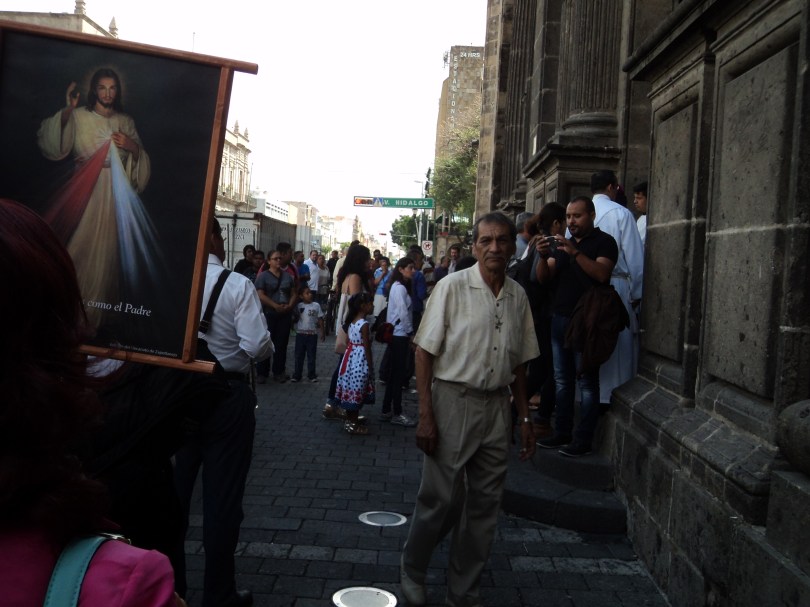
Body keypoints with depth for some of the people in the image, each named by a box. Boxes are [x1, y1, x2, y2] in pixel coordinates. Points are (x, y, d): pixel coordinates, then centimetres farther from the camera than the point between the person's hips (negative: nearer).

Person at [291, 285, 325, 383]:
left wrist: (322, 332, 1)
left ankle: (311, 375, 14)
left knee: (311, 355, 7)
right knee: (299, 355, 7)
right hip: (300, 334, 0)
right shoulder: (298, 306, -1)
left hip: (312, 334, 0)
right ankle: (297, 375, 14)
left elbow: (320, 319, 3)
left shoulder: (316, 305, -1)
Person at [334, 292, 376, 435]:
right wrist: (370, 367, -10)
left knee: (350, 390, 14)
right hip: (360, 360, -9)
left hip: (350, 357, 9)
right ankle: (353, 424, 4)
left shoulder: (351, 321, 8)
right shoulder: (364, 324, -17)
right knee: (357, 391, -2)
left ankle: (349, 420, 22)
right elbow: (367, 348, -16)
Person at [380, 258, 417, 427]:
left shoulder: (398, 287, 16)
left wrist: (409, 333, 10)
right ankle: (397, 414, 2)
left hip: (396, 334, 10)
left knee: (394, 373, 12)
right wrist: (411, 333, -11)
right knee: (399, 373, -4)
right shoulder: (400, 288, -14)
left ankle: (386, 411, 17)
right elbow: (403, 313, -18)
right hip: (399, 335, -10)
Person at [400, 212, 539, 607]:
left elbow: (519, 363, 15)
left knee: (484, 505, 11)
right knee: (441, 500, 1)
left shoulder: (518, 296, 7)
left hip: (497, 408, 5)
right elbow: (424, 352, -8)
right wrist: (425, 415, -13)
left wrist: (524, 418, 14)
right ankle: (412, 573, 28)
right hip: (453, 401, -5)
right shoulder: (453, 287, -7)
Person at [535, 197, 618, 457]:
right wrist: (544, 257, -11)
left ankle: (583, 439, -1)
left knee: (586, 381, -4)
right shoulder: (562, 244, 17)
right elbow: (544, 278, 8)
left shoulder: (604, 242, -2)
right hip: (560, 318, 7)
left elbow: (602, 274, -19)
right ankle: (562, 433, 16)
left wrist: (575, 253, -26)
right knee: (562, 380, 9)